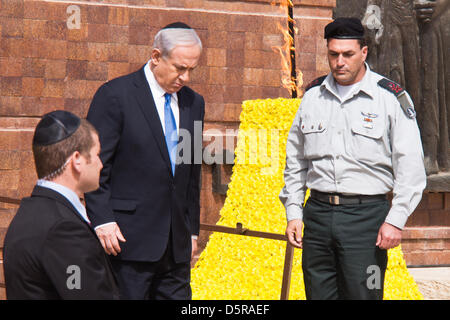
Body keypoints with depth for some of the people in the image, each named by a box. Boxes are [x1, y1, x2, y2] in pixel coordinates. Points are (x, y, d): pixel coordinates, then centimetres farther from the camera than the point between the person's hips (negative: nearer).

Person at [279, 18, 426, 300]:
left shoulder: (391, 98, -2)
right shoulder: (313, 96, 11)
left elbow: (410, 167, -3)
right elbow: (295, 161, 19)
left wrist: (396, 220, -10)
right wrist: (293, 212, 11)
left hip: (366, 214, -4)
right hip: (318, 213, 4)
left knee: (362, 295, -5)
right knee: (319, 294, 6)